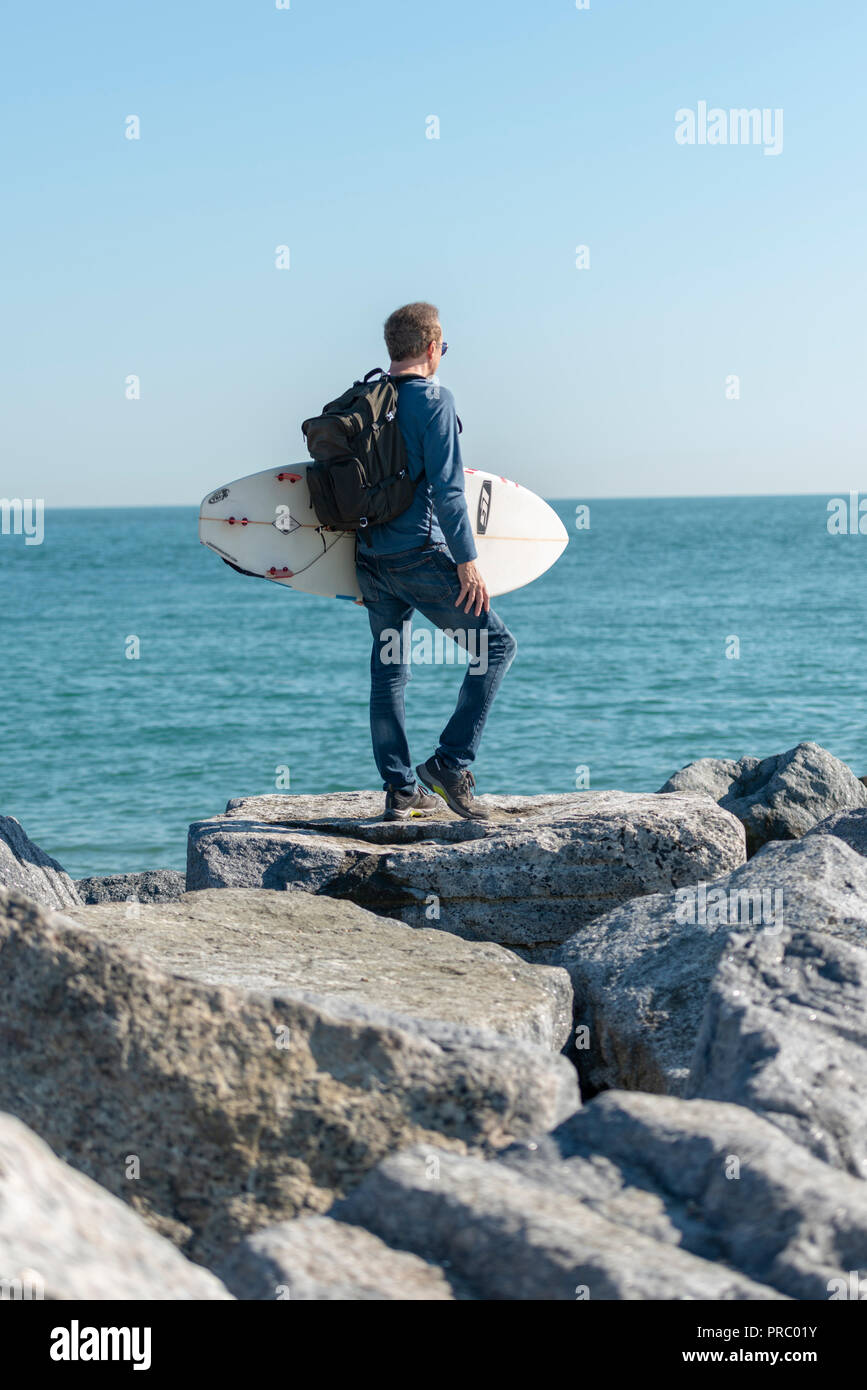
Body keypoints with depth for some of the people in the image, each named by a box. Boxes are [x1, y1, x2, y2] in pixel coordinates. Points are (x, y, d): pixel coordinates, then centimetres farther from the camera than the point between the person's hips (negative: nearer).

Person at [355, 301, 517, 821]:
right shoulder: (434, 399, -9)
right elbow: (446, 488, -17)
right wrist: (468, 559, -14)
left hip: (371, 558, 8)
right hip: (420, 555, -7)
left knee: (389, 668, 14)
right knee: (496, 645, 3)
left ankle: (400, 790, 15)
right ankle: (450, 764, -5)